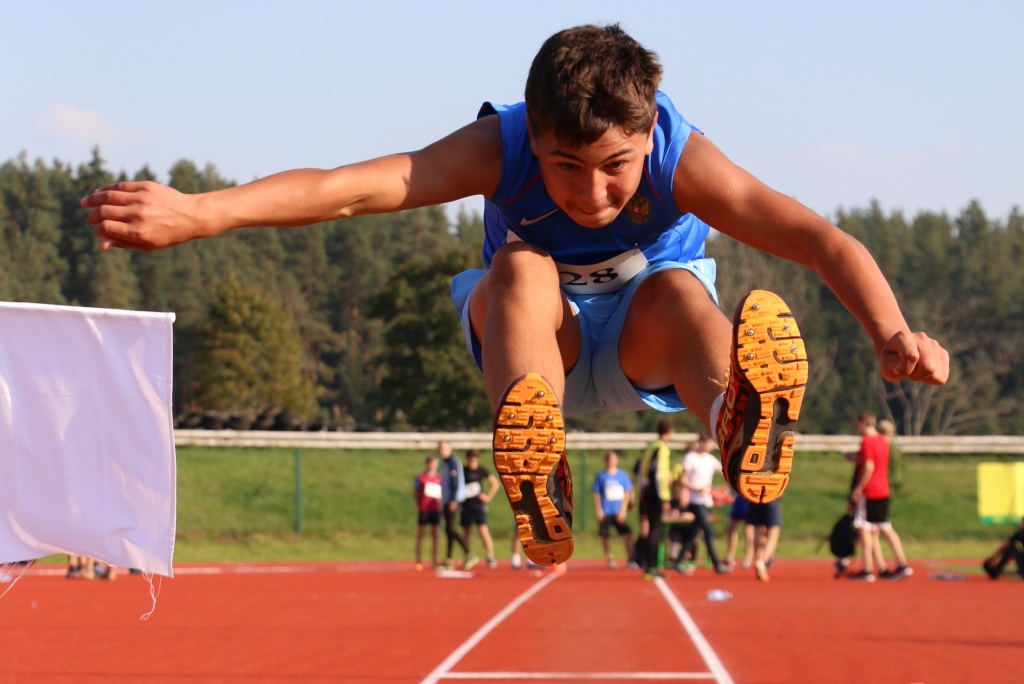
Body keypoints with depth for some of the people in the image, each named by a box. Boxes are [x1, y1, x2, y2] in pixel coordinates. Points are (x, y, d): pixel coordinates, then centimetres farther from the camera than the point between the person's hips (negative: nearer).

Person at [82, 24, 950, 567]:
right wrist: (200, 212, -57)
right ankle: (538, 488, -58)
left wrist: (890, 332, -59)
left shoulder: (683, 161, -30)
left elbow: (821, 239, -40)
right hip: (534, 336, 1)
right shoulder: (499, 149, -29)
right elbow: (354, 186, -43)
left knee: (678, 288, -35)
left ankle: (740, 426, -68)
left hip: (643, 345, -1)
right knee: (522, 268, -33)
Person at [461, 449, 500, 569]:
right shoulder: (462, 471, 1)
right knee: (465, 532, 6)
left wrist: (488, 497, -1)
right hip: (466, 504, 2)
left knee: (483, 530, -13)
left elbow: (495, 483, 6)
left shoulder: (481, 470, -1)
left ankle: (490, 558, -12)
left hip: (478, 504, -2)